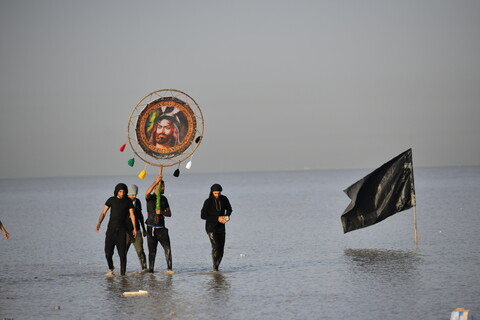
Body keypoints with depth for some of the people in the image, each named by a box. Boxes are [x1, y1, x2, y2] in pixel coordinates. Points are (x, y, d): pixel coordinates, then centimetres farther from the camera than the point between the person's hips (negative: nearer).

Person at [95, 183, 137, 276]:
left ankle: (123, 273, -4)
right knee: (108, 251, -6)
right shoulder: (111, 200, 4)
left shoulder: (128, 201, 5)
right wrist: (98, 224, -12)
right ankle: (110, 268, 21)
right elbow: (103, 213, 3)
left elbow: (132, 215, 3)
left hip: (122, 230, 0)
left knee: (122, 252, -8)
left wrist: (134, 228, -9)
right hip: (111, 228, 0)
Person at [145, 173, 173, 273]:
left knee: (167, 249, -9)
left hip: (161, 228, 3)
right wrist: (156, 181, -37)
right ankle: (150, 270, 8)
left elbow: (169, 214, 10)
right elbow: (147, 193, -28)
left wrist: (161, 212, -13)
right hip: (152, 228, -3)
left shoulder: (164, 199, 13)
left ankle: (169, 268, -6)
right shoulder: (150, 197, -1)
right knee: (152, 251, 1)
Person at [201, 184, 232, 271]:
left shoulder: (224, 199, -1)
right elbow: (203, 216, -13)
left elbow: (229, 209, 17)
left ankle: (216, 267, 15)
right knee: (215, 246, -20)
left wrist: (227, 216, -6)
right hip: (211, 227, -4)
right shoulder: (208, 202, -12)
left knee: (221, 250, 2)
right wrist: (217, 219, -20)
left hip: (221, 227, 4)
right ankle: (215, 268, -17)